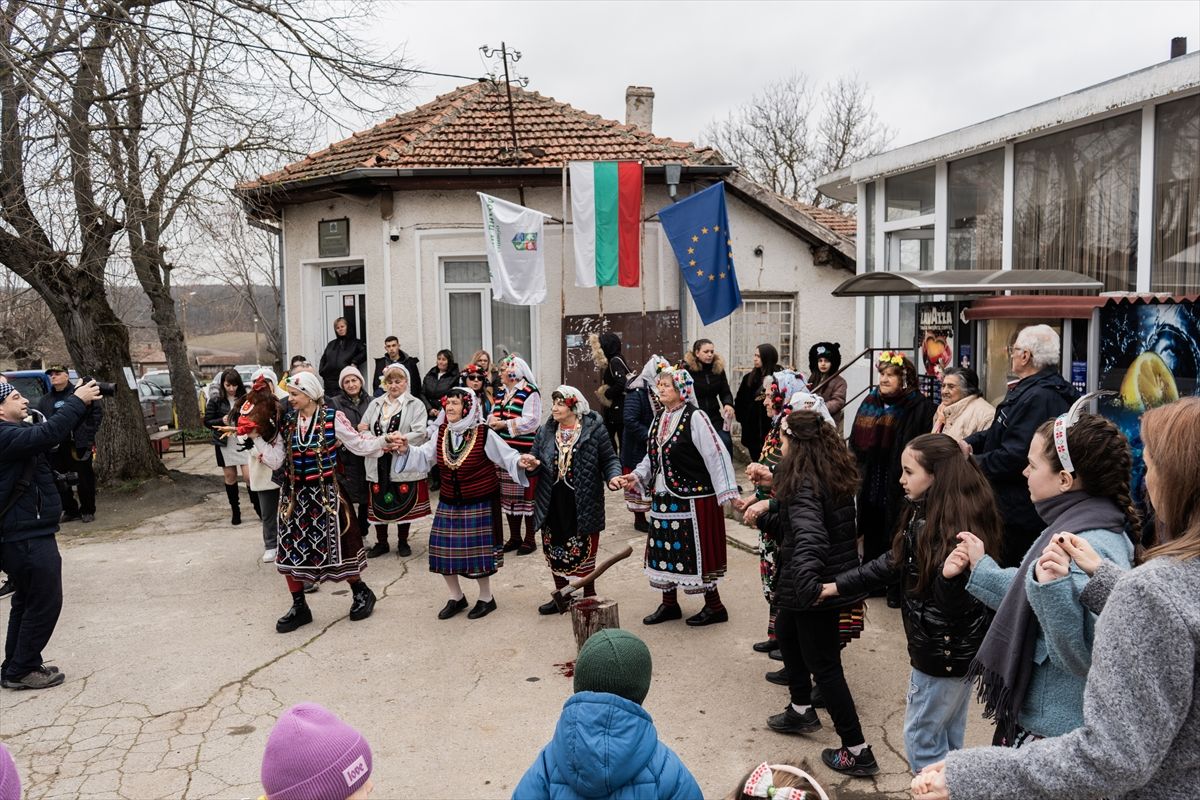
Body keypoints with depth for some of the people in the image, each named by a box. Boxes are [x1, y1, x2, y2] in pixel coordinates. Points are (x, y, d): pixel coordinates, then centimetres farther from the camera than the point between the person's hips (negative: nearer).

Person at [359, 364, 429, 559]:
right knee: (379, 503, 8)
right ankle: (381, 542, 24)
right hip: (379, 463, 3)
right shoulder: (375, 404, 13)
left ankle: (402, 542, 22)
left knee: (404, 503, 5)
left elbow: (420, 433, -11)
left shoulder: (415, 405, 0)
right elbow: (363, 429, 7)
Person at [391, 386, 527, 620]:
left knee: (479, 550, 2)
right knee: (444, 550, 7)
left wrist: (520, 462, -33)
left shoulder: (484, 434, -14)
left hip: (480, 503, -5)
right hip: (449, 503, 5)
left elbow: (506, 455, -14)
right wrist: (406, 450, -9)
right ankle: (456, 597, 28)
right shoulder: (442, 432, 1)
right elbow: (424, 457, 7)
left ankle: (486, 598, 24)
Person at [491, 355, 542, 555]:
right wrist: (492, 421, -7)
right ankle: (514, 537, 24)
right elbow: (492, 417, 16)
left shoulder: (530, 392, -11)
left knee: (526, 495, 1)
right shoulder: (501, 393, 15)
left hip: (524, 452, -8)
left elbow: (531, 421, -19)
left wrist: (504, 424, -15)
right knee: (508, 495, 12)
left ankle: (529, 540, 11)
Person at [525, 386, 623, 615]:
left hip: (583, 504, -4)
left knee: (584, 551, 5)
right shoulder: (545, 432, 7)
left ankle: (589, 596, 24)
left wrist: (613, 476, -22)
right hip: (552, 504, 4)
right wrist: (532, 465, -12)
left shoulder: (594, 430, -6)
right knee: (554, 549, 13)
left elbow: (609, 460, -3)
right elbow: (536, 462, 10)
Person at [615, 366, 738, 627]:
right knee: (664, 549, 13)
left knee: (694, 551, -1)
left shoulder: (695, 417, -14)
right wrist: (637, 476, 3)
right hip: (663, 498, 8)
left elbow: (717, 455, -17)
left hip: (693, 499, -8)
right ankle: (669, 604, 28)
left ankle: (714, 607, 15)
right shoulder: (659, 418, 11)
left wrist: (727, 492, -22)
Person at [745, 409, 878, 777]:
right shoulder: (832, 474, 5)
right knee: (786, 630, 28)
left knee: (823, 665, 1)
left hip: (818, 584, -10)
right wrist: (767, 511, 17)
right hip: (836, 577, 10)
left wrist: (806, 580, -49)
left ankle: (857, 751, 11)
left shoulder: (804, 483, -23)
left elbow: (809, 535, -39)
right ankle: (801, 710, 41)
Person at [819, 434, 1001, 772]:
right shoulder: (926, 515, 1)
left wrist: (953, 574, -49)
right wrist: (838, 585, 10)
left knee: (921, 738, 9)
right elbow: (894, 563, 9)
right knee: (949, 737, 23)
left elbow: (952, 604, -27)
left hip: (943, 652, -9)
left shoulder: (955, 529, -27)